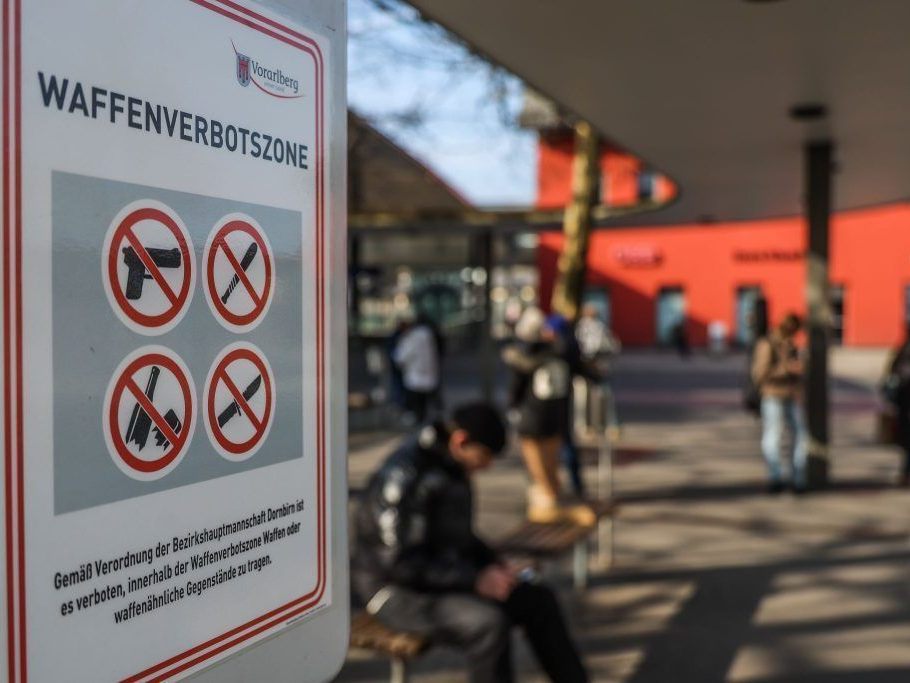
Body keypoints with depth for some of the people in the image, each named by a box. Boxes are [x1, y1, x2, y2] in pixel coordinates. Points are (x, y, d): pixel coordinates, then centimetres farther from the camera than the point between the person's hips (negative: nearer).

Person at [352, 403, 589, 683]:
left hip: (446, 577, 9)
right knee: (489, 623, -31)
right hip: (397, 590, -9)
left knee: (538, 599, 0)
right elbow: (400, 563, -25)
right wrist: (475, 580, -24)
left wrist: (493, 563, 2)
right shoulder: (404, 476, -24)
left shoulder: (453, 467, 4)